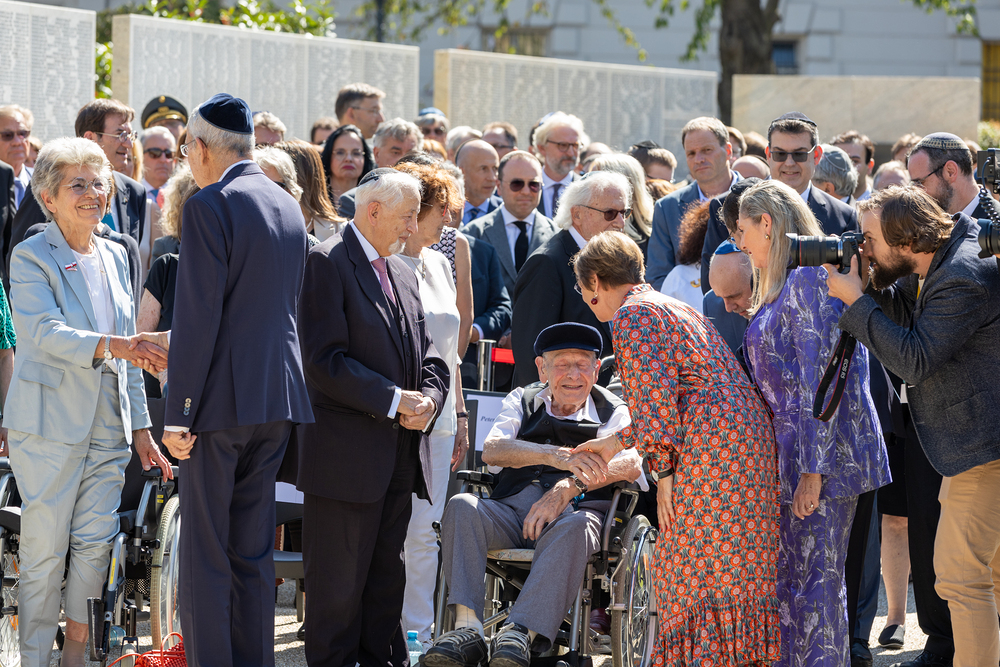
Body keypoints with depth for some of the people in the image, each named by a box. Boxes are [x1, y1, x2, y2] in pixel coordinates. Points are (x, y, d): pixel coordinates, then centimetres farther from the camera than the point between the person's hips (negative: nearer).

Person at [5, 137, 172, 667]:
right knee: (45, 549, -2)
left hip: (108, 424, 5)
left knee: (96, 542, 1)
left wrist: (140, 427, 16)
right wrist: (109, 345, -36)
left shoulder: (114, 256, 13)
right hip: (50, 424, -5)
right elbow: (46, 331, -22)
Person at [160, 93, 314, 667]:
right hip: (279, 397, 8)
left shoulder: (210, 206, -11)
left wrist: (179, 410, -15)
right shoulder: (289, 206, 13)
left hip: (223, 400, -7)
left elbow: (198, 315, -16)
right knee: (255, 551, 13)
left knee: (206, 553, -3)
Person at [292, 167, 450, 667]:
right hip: (346, 452, -8)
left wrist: (428, 398, -3)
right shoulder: (327, 264, -9)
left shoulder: (402, 272, 18)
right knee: (339, 581, -4)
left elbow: (427, 355, 19)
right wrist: (393, 400, -18)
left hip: (400, 453, 8)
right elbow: (325, 359, -17)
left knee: (387, 575, 11)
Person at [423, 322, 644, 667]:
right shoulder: (523, 401, 21)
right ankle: (467, 629, -39)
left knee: (573, 527, -38)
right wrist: (558, 456, -19)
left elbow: (631, 464, -8)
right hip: (511, 510, 3)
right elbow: (492, 449, 1)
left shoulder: (613, 413, 14)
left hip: (574, 511, -3)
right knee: (461, 506, -27)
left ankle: (520, 632, -50)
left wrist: (569, 488, -25)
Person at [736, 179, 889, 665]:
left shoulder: (809, 278, -13)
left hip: (826, 452, -10)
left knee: (814, 580, -7)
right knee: (787, 579, 10)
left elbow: (821, 378, -19)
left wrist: (813, 469, -22)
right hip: (790, 451, 10)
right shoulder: (783, 286, 19)